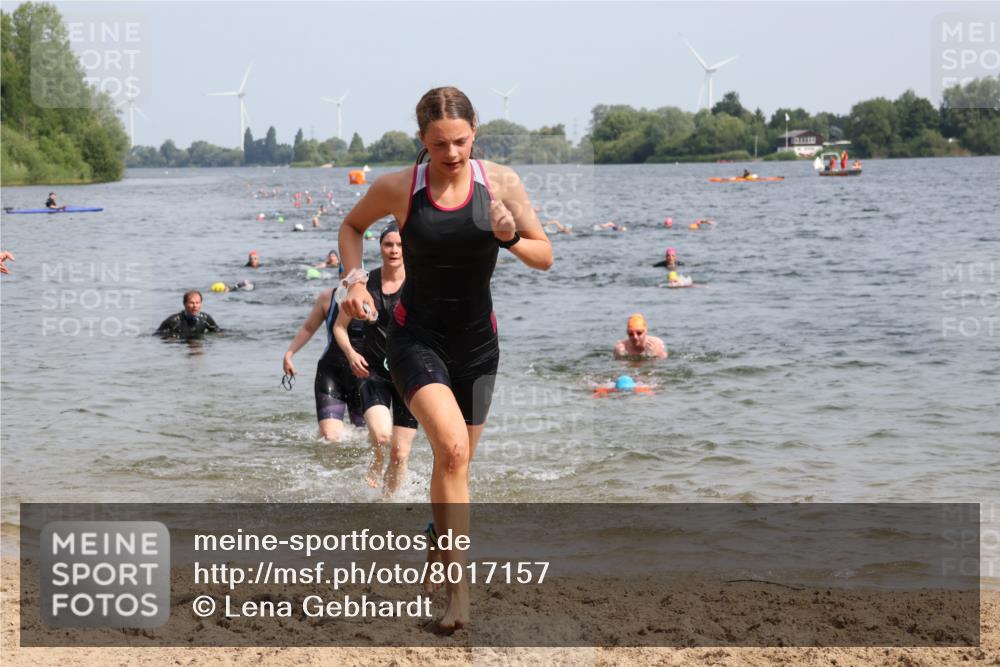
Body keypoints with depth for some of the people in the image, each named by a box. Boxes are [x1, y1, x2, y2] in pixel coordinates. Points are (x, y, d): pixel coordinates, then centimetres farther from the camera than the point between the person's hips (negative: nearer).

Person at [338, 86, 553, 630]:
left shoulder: (500, 182, -6)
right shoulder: (397, 188, -9)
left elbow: (546, 257, 0)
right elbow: (352, 225, 11)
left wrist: (510, 238, -20)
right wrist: (354, 279, -5)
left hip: (476, 340, 3)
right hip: (416, 336, -3)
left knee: (455, 462, 13)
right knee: (452, 448, -24)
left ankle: (437, 551, 39)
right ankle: (459, 587, -20)